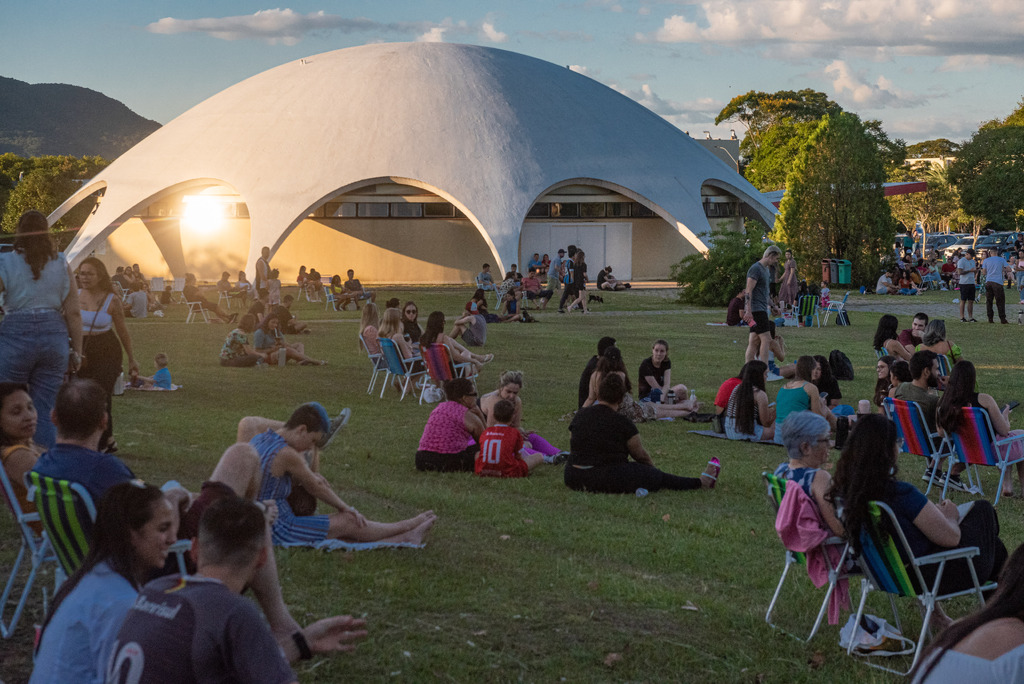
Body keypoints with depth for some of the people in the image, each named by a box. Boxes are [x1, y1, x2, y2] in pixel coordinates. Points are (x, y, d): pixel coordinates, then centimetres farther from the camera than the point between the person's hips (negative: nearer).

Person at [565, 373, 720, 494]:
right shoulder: (622, 423, -10)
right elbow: (641, 455, 3)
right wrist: (653, 468, 24)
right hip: (609, 481, -6)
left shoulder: (580, 415, 5)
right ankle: (701, 483, 28)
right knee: (659, 477, 12)